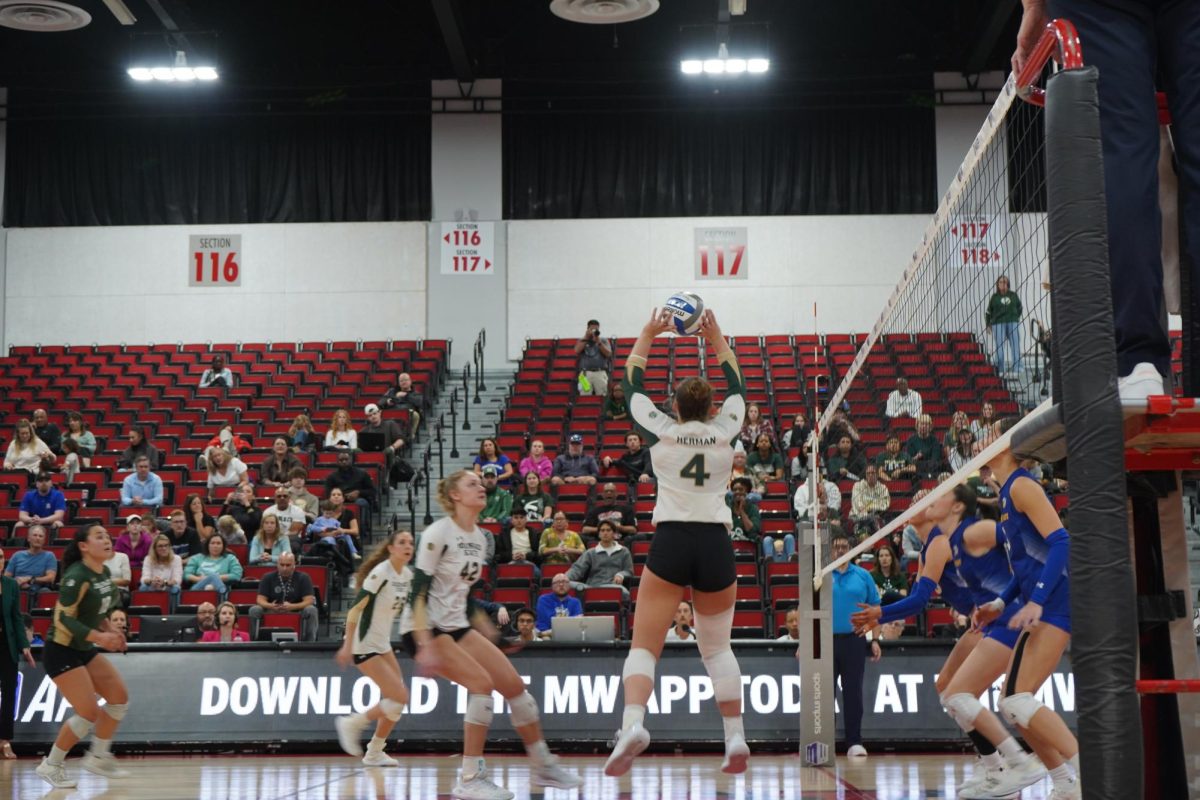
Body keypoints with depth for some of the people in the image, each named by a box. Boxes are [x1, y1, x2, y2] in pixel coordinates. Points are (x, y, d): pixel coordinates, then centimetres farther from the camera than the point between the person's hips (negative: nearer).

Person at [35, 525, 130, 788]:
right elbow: (63, 618, -24)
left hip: (85, 650, 9)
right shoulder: (77, 576, -22)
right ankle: (50, 766, 7)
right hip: (61, 652, -9)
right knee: (89, 712, -10)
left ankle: (98, 757, 15)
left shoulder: (104, 573, 4)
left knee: (120, 697, 2)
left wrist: (110, 631, 5)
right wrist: (99, 637, -30)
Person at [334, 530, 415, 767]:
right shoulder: (380, 573, -19)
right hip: (364, 646, -8)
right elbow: (355, 608, -20)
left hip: (383, 644, 8)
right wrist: (347, 645, -24)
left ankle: (375, 752, 20)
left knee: (397, 699, 8)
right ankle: (351, 724, 5)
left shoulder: (407, 574, 4)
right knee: (400, 698, -12)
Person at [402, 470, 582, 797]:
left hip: (457, 626, 8)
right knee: (481, 682, -22)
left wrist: (486, 631, 18)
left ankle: (543, 766, 16)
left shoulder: (478, 537, 8)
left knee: (513, 684, 2)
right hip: (425, 628, -8)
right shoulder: (438, 533, -15)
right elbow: (418, 593, -20)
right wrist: (425, 646, -27)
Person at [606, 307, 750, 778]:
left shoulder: (661, 432, 3)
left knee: (644, 646, -6)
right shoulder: (724, 431, 6)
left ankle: (632, 722, -29)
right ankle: (735, 736, 11)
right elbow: (737, 386, 25)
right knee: (717, 647, 17)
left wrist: (648, 335, 28)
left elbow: (632, 385, 18)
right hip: (716, 545, 2)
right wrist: (716, 337, 34)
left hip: (670, 542, -2)